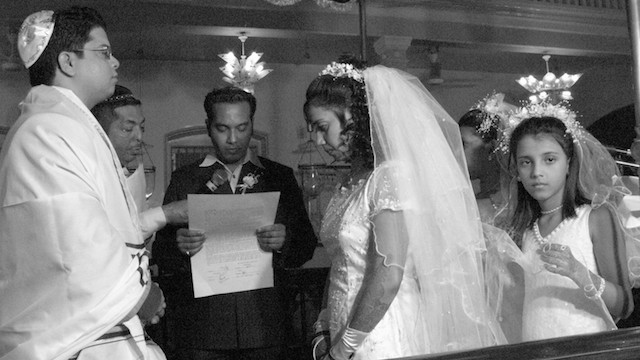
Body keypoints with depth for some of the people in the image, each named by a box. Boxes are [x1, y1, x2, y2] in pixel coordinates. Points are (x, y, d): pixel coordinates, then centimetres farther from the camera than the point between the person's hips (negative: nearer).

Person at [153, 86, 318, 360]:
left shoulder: (279, 177, 7)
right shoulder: (184, 180, 6)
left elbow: (306, 247, 4)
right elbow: (161, 255, 1)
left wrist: (285, 241, -16)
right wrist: (179, 246, -20)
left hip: (263, 326, 1)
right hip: (201, 326, 0)